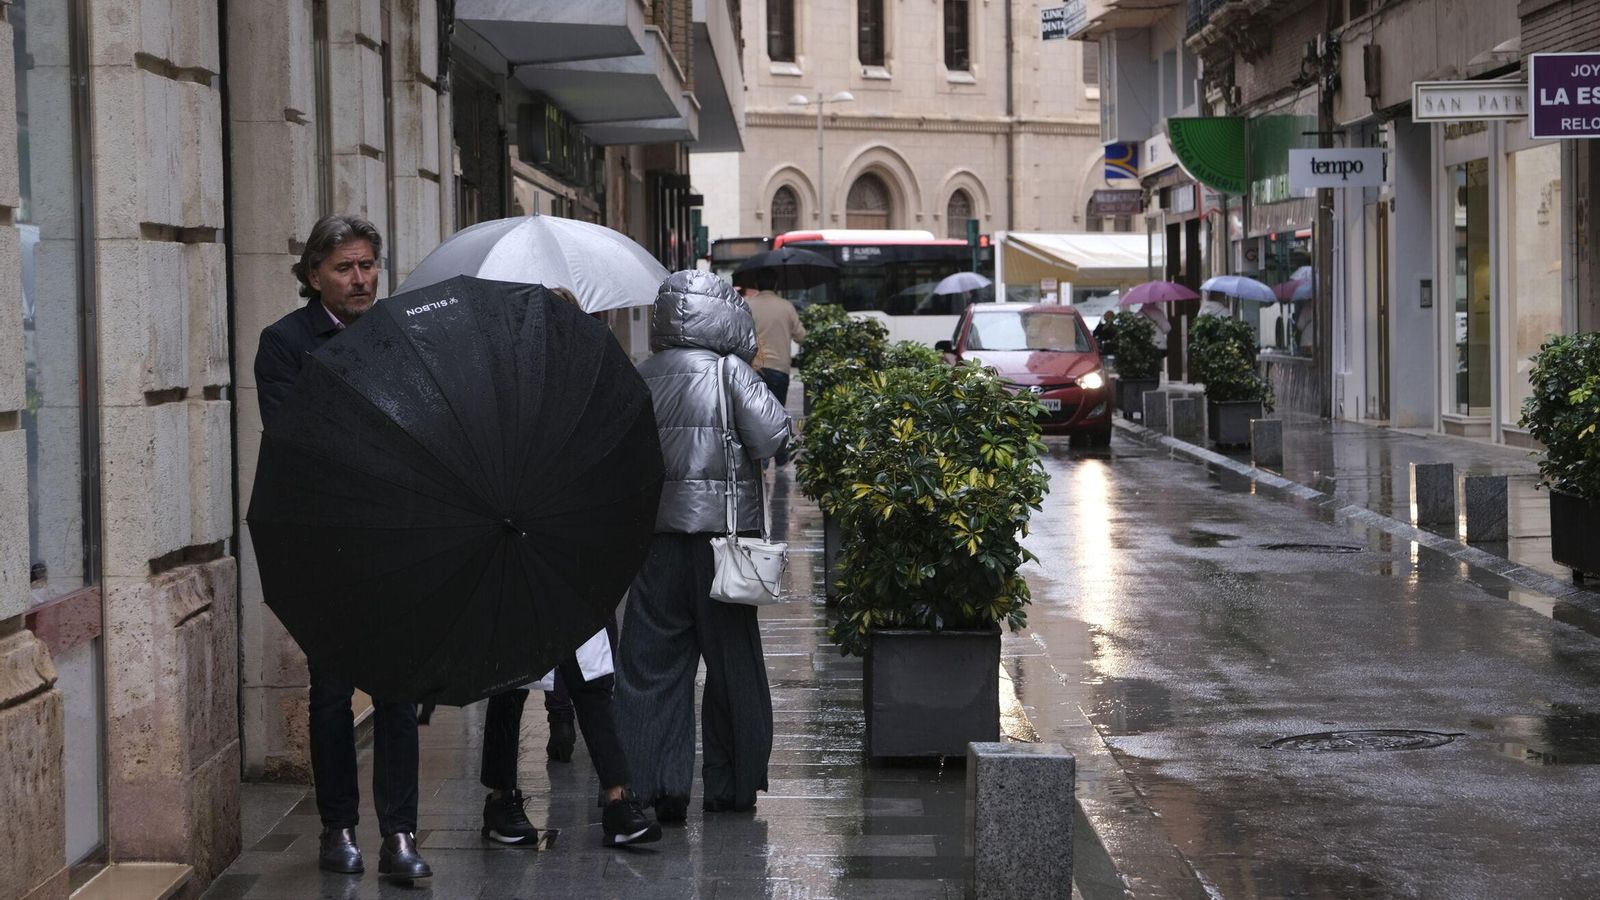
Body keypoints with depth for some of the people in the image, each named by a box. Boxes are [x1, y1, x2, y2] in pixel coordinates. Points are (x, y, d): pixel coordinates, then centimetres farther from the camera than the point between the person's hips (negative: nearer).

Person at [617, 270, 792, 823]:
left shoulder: (639, 378, 6)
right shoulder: (729, 372, -6)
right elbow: (774, 436, -14)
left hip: (656, 533, 3)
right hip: (722, 530, -3)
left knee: (651, 662, 6)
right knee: (732, 663, 9)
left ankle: (656, 783, -3)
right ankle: (732, 785, 16)